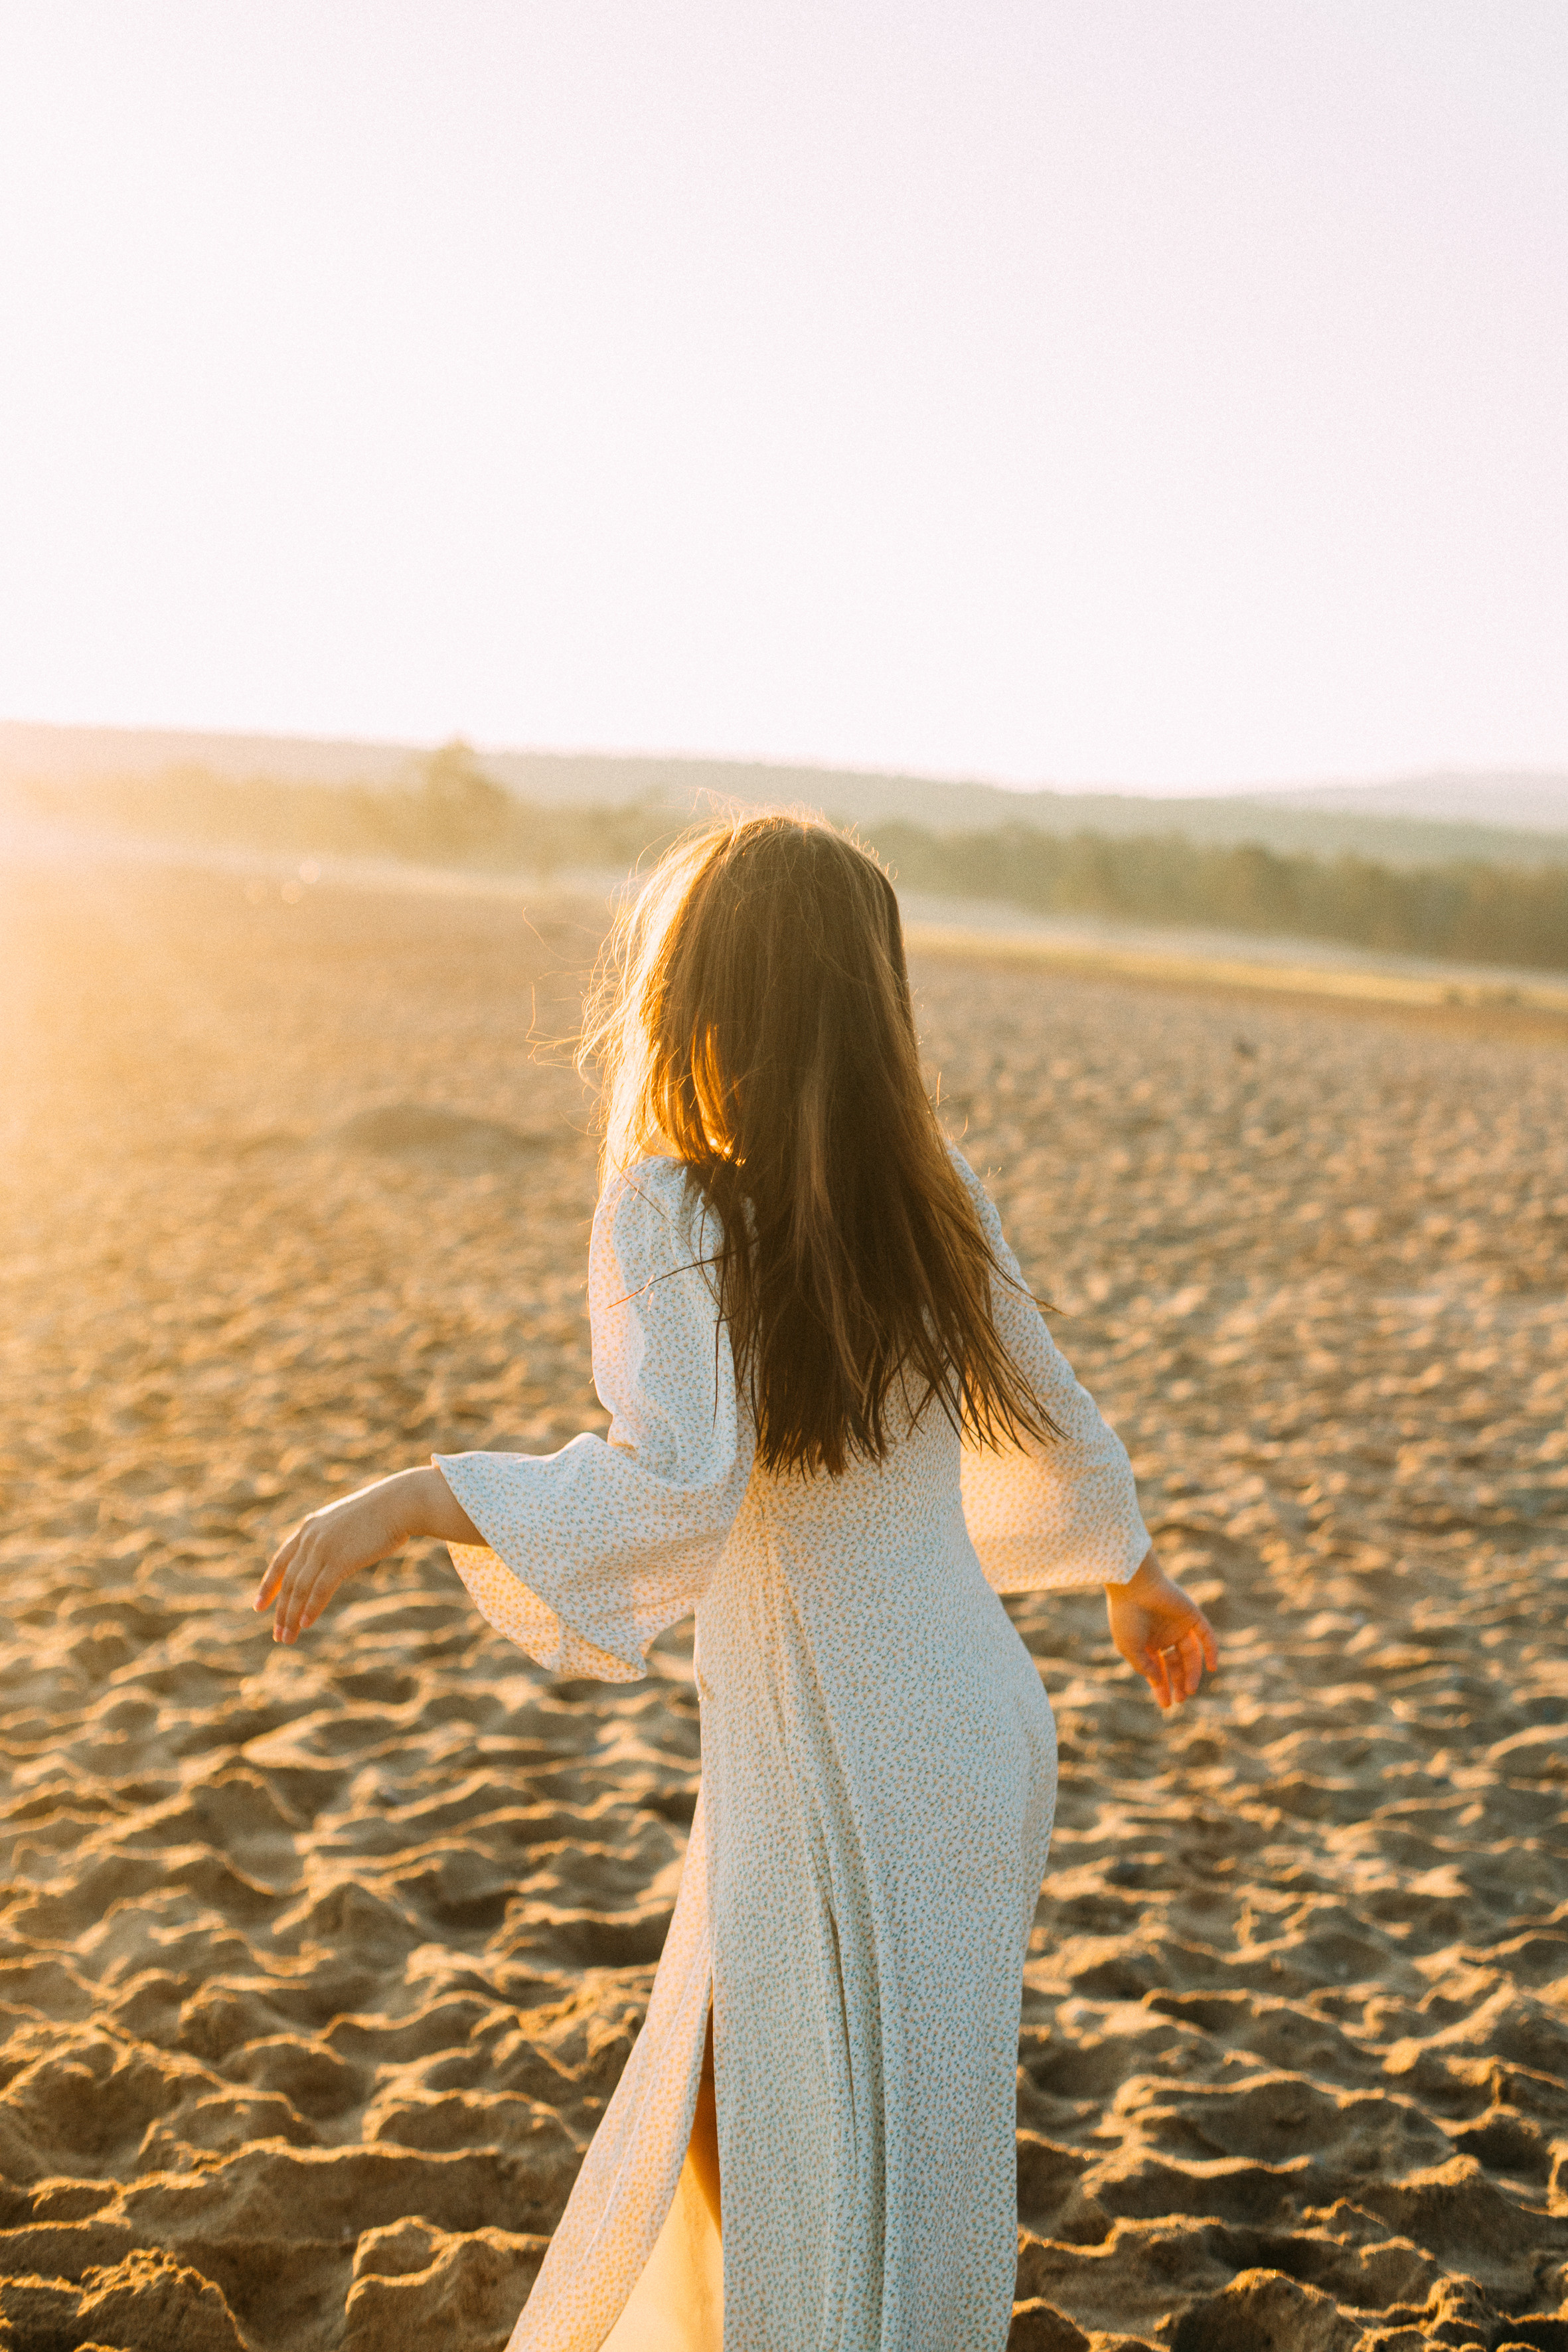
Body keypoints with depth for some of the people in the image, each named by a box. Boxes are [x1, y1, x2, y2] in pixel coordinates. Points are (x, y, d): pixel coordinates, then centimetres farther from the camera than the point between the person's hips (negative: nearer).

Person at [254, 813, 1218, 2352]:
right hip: (974, 1729, 7)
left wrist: (406, 1503, -30)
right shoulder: (929, 1189, 1)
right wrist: (1136, 1575, 29)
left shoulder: (676, 1213, -19)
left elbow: (674, 1486, -33)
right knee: (731, 2108, 27)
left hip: (844, 1781, -7)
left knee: (856, 2189, 12)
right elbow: (1045, 1420, 12)